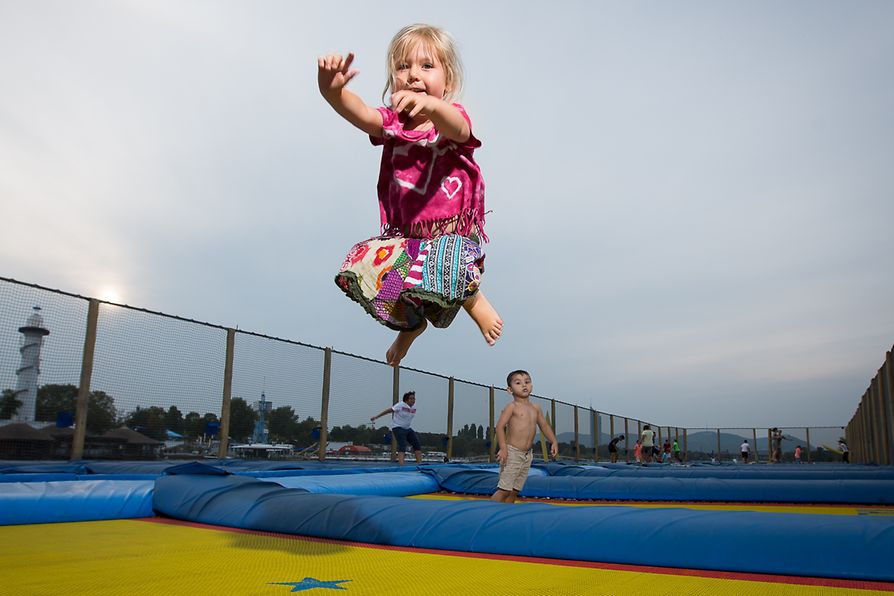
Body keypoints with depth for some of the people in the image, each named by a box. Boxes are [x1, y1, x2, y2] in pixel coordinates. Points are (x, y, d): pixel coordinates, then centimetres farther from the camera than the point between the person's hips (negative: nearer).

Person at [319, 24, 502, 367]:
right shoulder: (393, 123, 4)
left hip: (454, 232, -5)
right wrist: (332, 89, -42)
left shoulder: (454, 119, -6)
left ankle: (474, 300, 6)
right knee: (360, 266, -10)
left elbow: (457, 128, -34)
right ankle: (412, 323, 20)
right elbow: (358, 112, -18)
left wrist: (430, 106, -58)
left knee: (444, 269, -34)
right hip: (407, 235, 5)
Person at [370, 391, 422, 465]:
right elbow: (388, 410, -16)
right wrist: (376, 417, -16)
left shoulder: (414, 406, 2)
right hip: (398, 428, -8)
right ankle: (401, 464, -30)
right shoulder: (400, 405, -18)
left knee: (417, 444, 2)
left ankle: (419, 463, 7)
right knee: (402, 445, -22)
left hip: (407, 428, 8)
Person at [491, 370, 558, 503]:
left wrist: (554, 442, 8)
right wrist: (503, 447, -23)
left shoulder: (535, 408, 12)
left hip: (527, 454, 7)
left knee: (514, 491, 10)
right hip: (512, 452, -7)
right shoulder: (512, 407, -8)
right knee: (504, 489, -10)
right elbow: (500, 426, -14)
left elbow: (544, 425, 20)